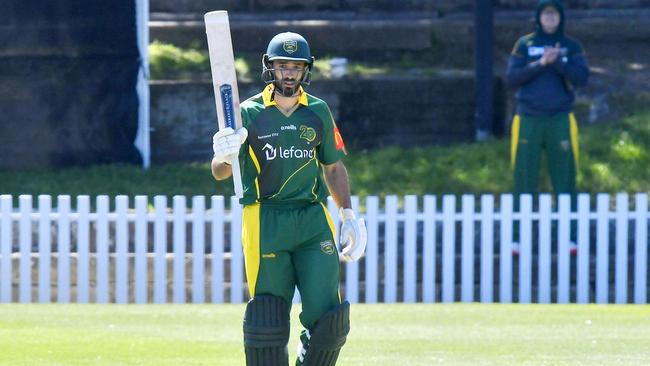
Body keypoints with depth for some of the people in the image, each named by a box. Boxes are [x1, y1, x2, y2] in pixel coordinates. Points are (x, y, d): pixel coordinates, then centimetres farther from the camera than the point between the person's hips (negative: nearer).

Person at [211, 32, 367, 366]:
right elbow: (220, 173, -6)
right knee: (268, 324, -4)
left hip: (313, 222, 2)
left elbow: (334, 167, 21)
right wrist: (223, 156, -29)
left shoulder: (318, 112, 10)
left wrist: (348, 216, 12)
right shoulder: (249, 113, 1)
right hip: (265, 222, -2)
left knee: (327, 319, -6)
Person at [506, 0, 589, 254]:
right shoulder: (524, 45, 6)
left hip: (560, 120, 0)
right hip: (528, 120, 0)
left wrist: (557, 62, -18)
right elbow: (511, 78, -3)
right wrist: (541, 64, -14)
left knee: (564, 180, -2)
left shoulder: (571, 47, 8)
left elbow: (582, 78, -4)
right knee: (524, 181, -2)